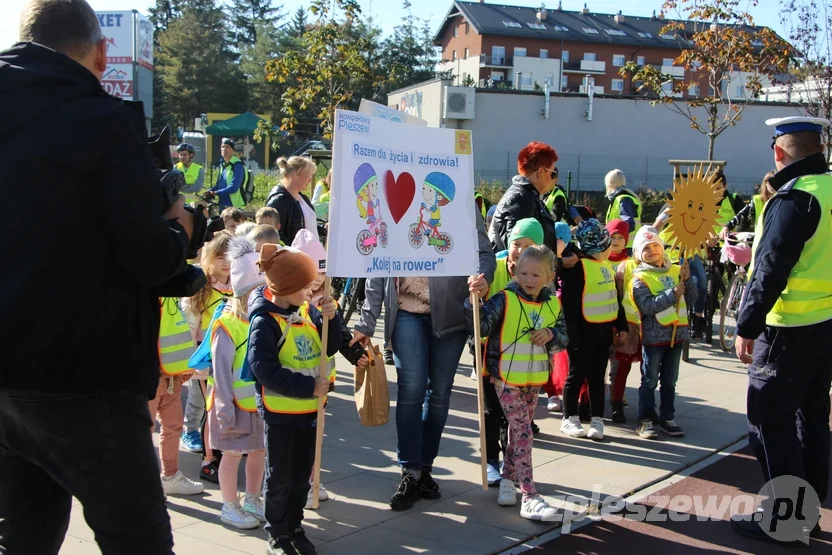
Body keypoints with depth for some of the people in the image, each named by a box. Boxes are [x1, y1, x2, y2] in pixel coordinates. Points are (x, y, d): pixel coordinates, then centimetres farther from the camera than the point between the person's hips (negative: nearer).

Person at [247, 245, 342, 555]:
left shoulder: (307, 310, 0)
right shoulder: (265, 320, -18)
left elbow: (330, 348, 4)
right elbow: (264, 368, -24)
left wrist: (331, 318, -14)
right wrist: (308, 387, -23)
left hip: (308, 408, 6)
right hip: (280, 411, -6)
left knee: (302, 474, 16)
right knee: (280, 477, 7)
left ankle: (294, 528, 31)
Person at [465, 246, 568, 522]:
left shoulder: (552, 305, 3)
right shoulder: (504, 300, -13)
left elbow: (564, 338, 11)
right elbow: (481, 327, -22)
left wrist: (551, 335, -11)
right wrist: (474, 300, -37)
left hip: (534, 380, 5)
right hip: (506, 378, -5)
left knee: (518, 431, 17)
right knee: (523, 433, -9)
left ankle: (508, 479, 35)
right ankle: (530, 498, -8)